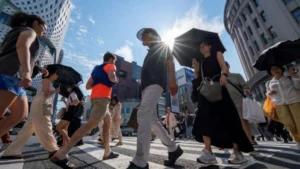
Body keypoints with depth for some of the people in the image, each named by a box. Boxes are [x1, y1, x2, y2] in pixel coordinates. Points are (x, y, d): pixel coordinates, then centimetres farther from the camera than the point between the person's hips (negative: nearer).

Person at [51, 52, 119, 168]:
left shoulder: (97, 68, 26)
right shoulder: (110, 66, 6)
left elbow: (88, 86, 20)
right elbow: (111, 77, -18)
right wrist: (116, 80, 4)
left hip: (95, 97, 9)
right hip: (102, 97, -9)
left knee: (108, 121, 15)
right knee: (91, 124, -16)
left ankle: (107, 152, 18)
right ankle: (60, 154, -18)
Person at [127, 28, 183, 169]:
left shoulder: (162, 46, 16)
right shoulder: (151, 52, 37)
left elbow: (170, 62, -1)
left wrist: (172, 81, -18)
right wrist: (143, 89, 20)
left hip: (156, 82, -9)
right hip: (147, 84, 9)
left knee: (143, 113, -27)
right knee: (152, 120, 2)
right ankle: (173, 149, 15)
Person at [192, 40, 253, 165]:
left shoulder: (217, 54, 19)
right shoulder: (201, 62, 27)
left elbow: (224, 67, -4)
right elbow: (198, 79, 18)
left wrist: (223, 75, -24)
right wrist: (195, 69, 7)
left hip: (217, 87, -3)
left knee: (227, 118, -6)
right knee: (204, 119, -11)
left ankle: (237, 152, 3)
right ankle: (208, 153, -11)